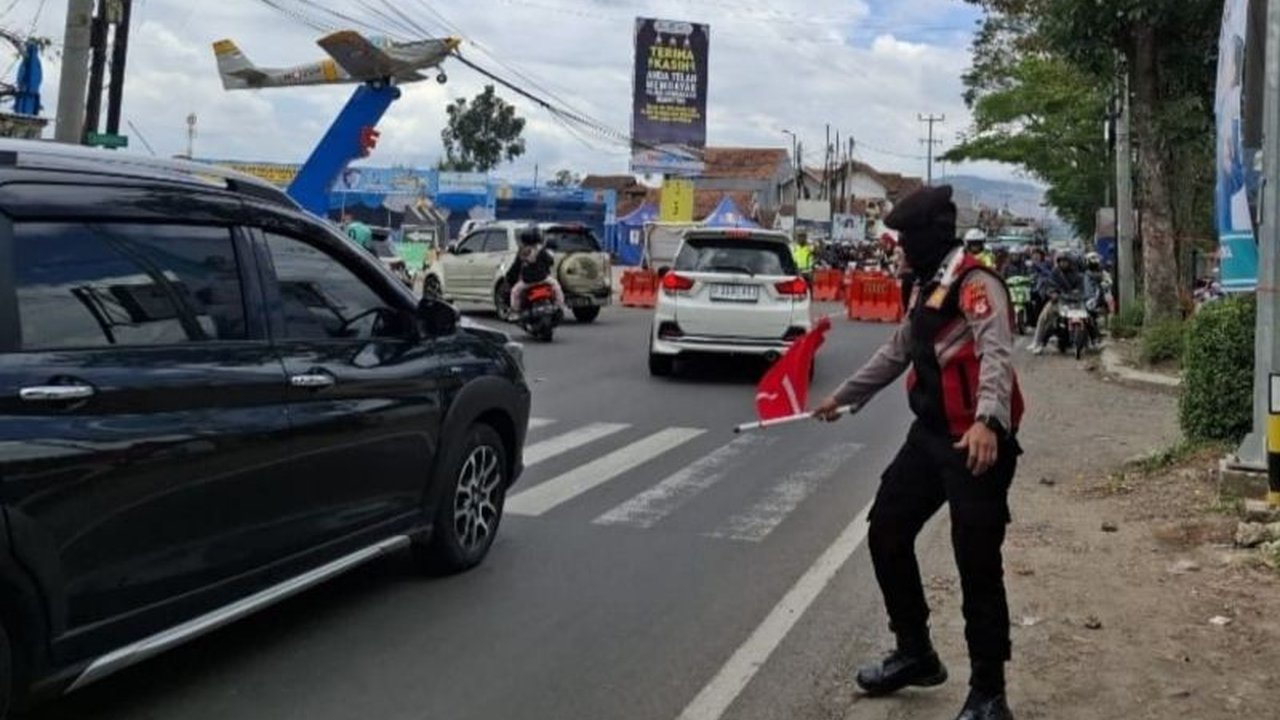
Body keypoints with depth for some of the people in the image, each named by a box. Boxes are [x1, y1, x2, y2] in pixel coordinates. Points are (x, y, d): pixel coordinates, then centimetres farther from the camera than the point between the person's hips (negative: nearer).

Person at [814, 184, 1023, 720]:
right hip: (930, 436, 10)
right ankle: (915, 655, 30)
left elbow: (996, 355, -30)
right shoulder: (932, 288, 17)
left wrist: (988, 421, -46)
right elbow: (897, 353, 30)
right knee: (886, 534, 14)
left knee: (978, 566, -6)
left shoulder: (976, 284, -14)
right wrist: (841, 397, 36)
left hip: (975, 444, -10)